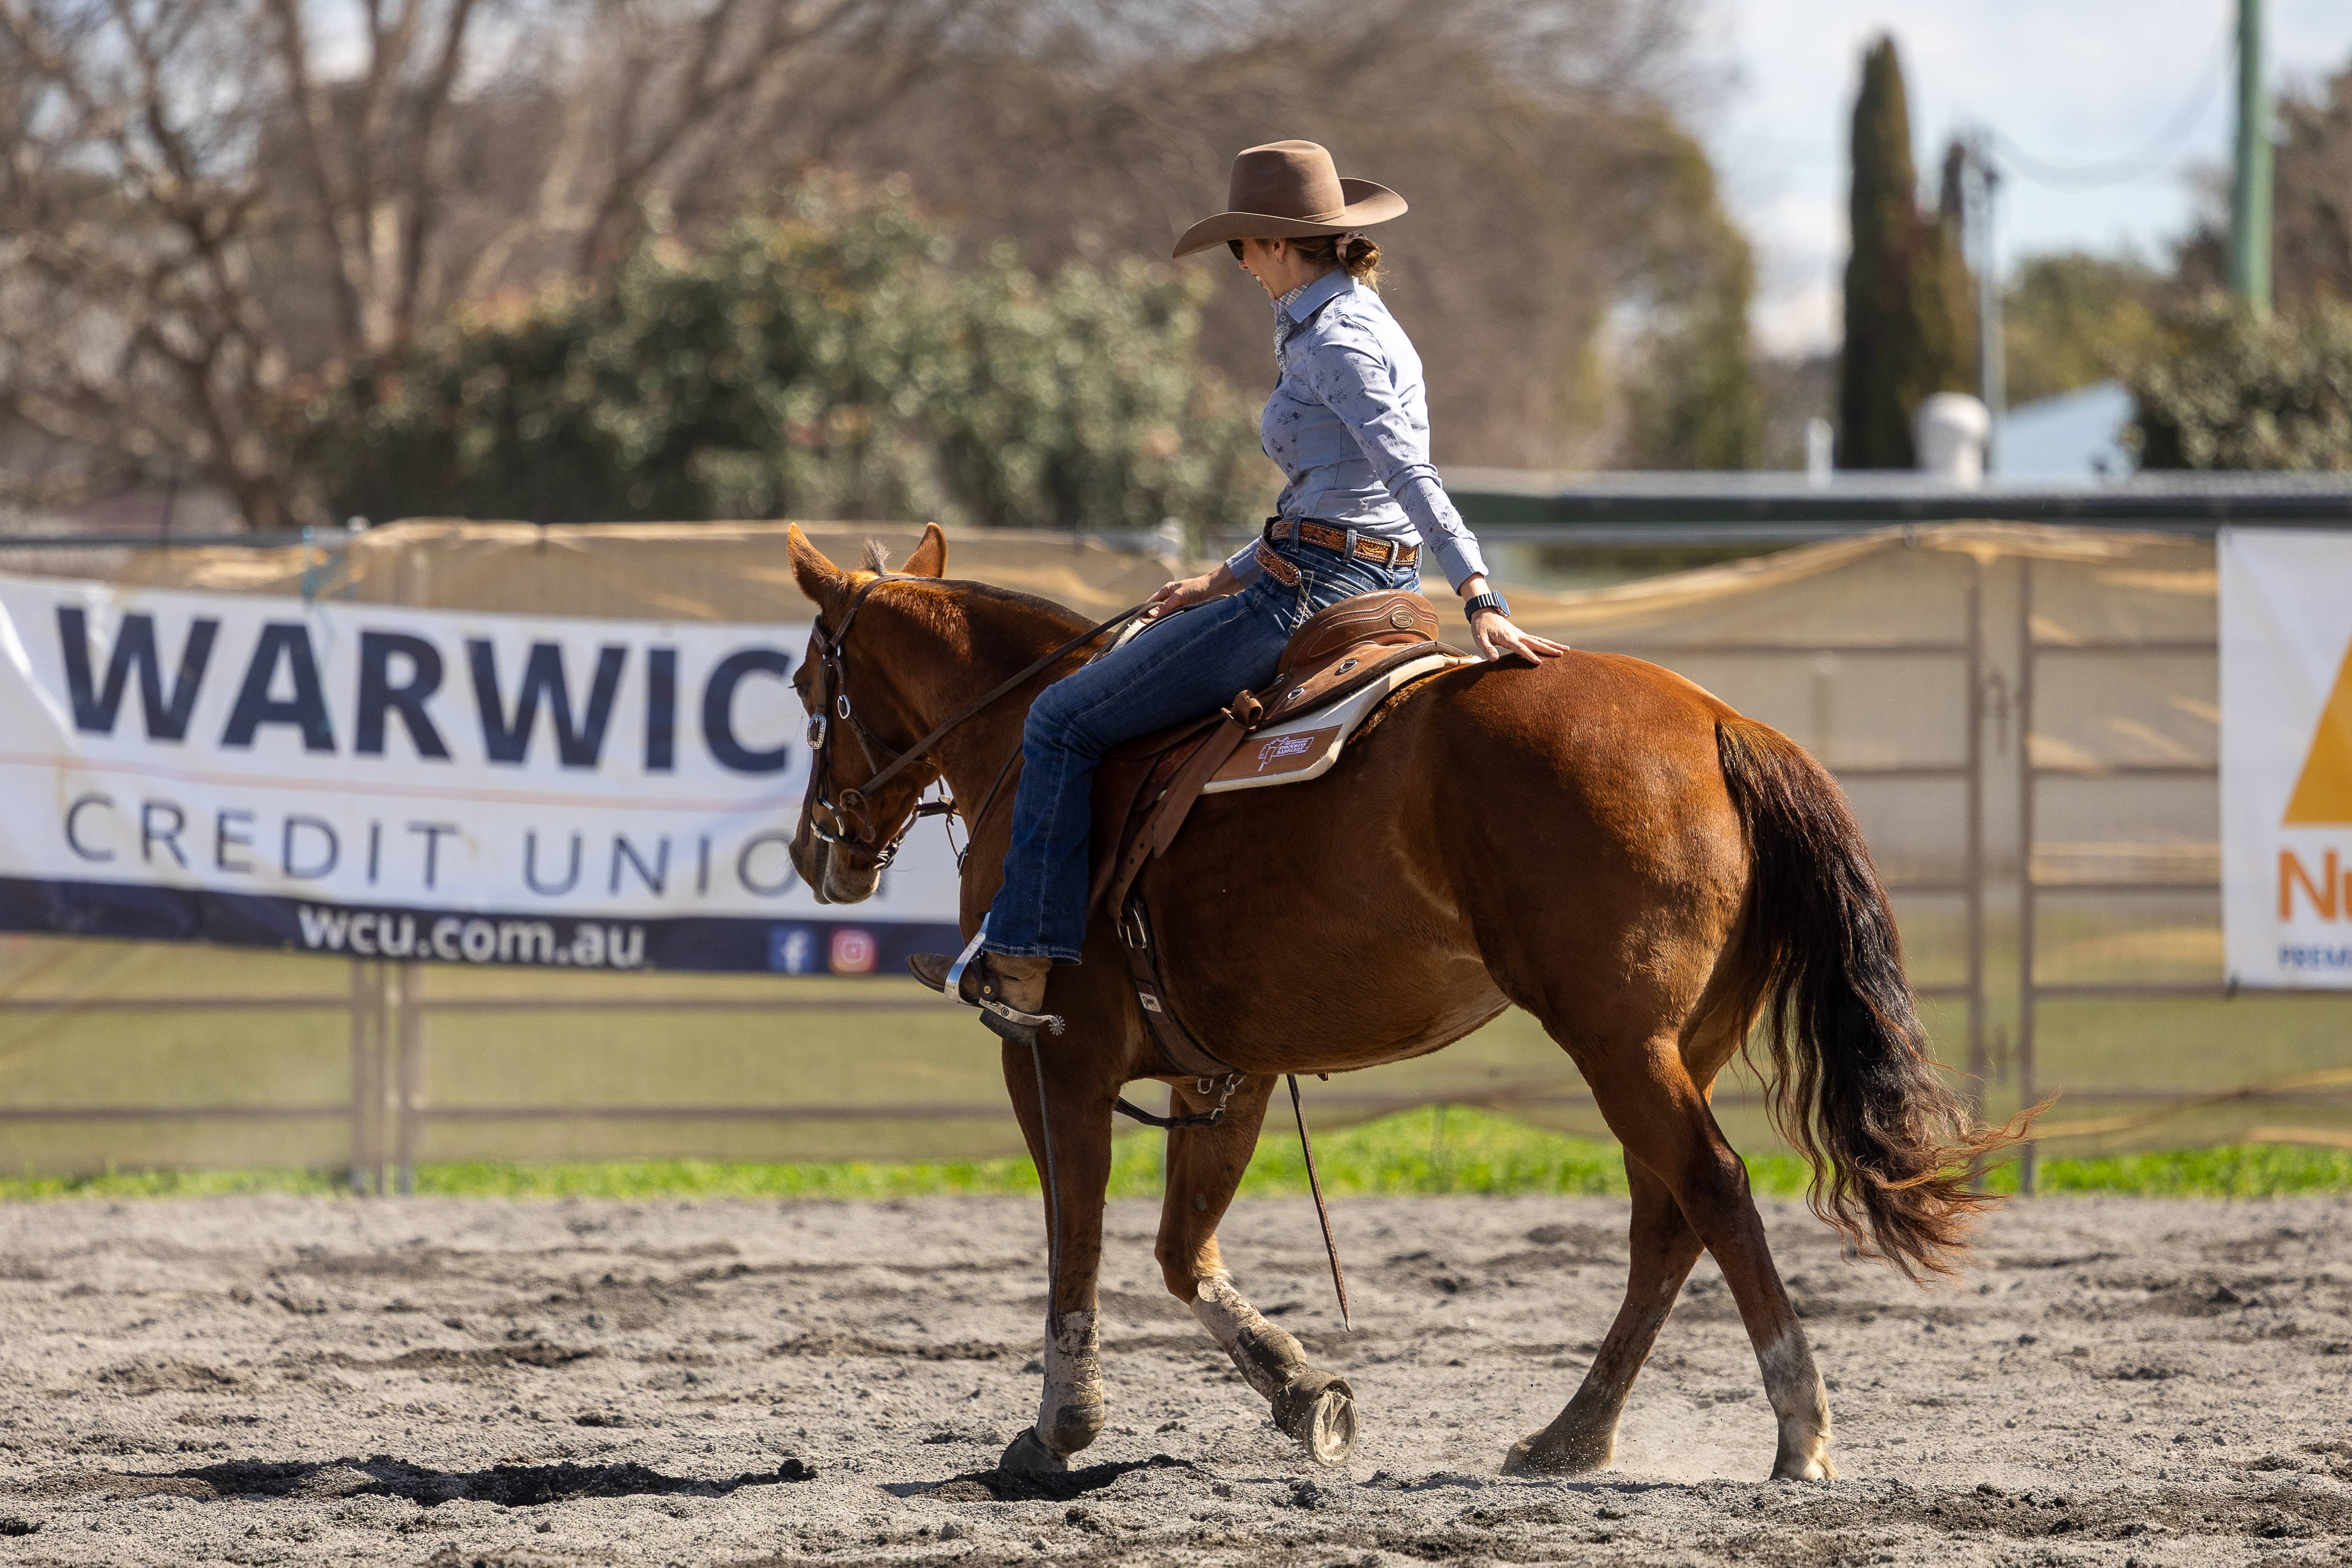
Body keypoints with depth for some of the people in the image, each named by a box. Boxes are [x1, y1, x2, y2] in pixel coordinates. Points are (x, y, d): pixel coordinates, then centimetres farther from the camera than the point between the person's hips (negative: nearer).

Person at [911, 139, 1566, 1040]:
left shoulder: (1335, 340, -15)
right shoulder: (1361, 328, 17)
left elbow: (1411, 477, -27)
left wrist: (1481, 603, -36)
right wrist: (1222, 582, 20)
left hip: (1308, 596, -10)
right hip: (1372, 591, 10)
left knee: (1064, 722, -5)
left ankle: (1022, 967, -7)